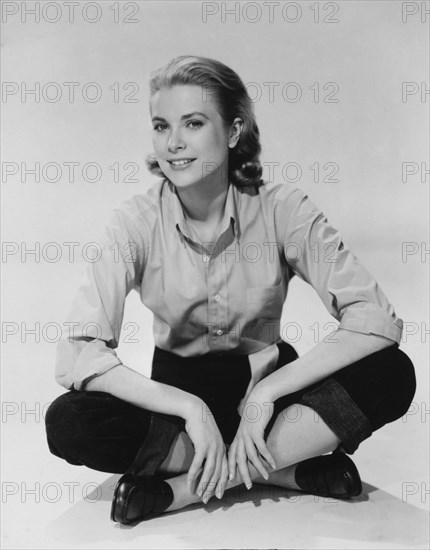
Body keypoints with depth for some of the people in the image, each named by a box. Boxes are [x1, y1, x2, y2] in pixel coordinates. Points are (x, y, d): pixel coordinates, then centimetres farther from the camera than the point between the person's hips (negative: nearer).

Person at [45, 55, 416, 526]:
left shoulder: (282, 208, -15)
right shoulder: (136, 221, -14)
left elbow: (377, 321, -22)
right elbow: (75, 357, -21)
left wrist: (267, 390, -28)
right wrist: (190, 408, -29)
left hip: (265, 384, 0)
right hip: (180, 392, 1)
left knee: (391, 375, -26)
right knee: (68, 422, -28)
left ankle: (186, 486, -21)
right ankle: (287, 470, -18)